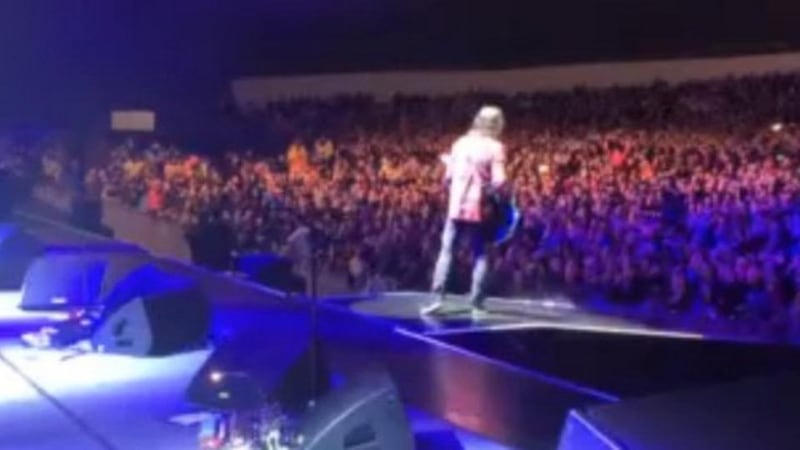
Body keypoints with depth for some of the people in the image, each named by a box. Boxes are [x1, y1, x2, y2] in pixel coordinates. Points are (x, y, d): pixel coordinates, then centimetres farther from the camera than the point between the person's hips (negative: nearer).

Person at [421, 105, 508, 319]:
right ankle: (477, 304, 3)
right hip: (479, 208, -3)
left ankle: (437, 298, 0)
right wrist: (487, 187, 6)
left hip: (456, 206, 3)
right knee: (480, 255, 7)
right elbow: (499, 181, -14)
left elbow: (448, 177, 7)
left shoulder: (460, 143, 7)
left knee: (446, 251, 9)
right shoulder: (495, 147, -6)